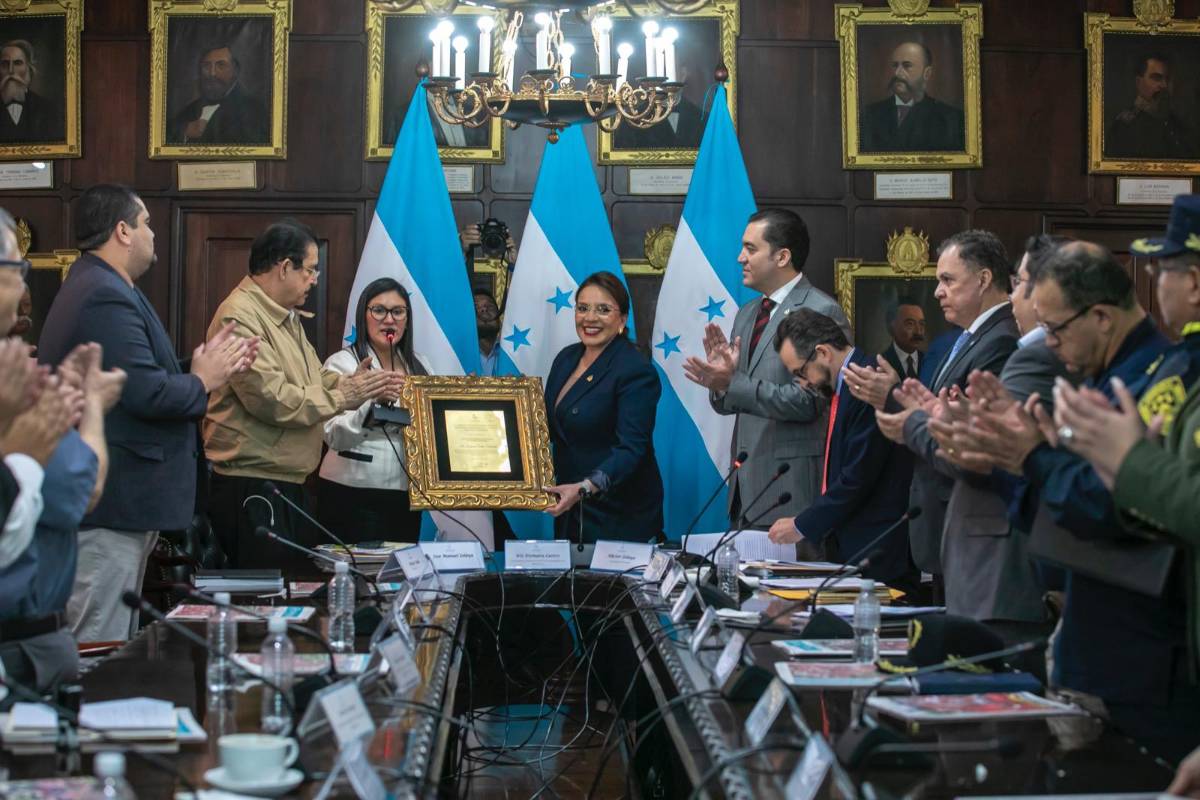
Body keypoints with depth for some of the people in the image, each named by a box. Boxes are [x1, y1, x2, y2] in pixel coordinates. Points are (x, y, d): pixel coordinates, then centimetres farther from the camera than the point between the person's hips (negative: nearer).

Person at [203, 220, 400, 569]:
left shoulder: (287, 318, 17)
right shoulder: (241, 317, -17)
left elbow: (314, 378, 23)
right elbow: (272, 399, -24)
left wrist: (351, 383, 2)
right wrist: (341, 397, -13)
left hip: (288, 484, 11)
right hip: (251, 487, -11)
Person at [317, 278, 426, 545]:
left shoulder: (419, 365, 13)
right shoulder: (342, 363, -4)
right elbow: (335, 437, -14)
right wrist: (373, 400, -29)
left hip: (405, 492, 5)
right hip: (353, 493, -5)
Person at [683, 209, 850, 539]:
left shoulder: (822, 312, -10)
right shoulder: (747, 314, 16)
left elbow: (807, 402, -17)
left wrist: (733, 382, -21)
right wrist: (720, 378, -6)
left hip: (791, 485, -7)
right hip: (745, 486, 7)